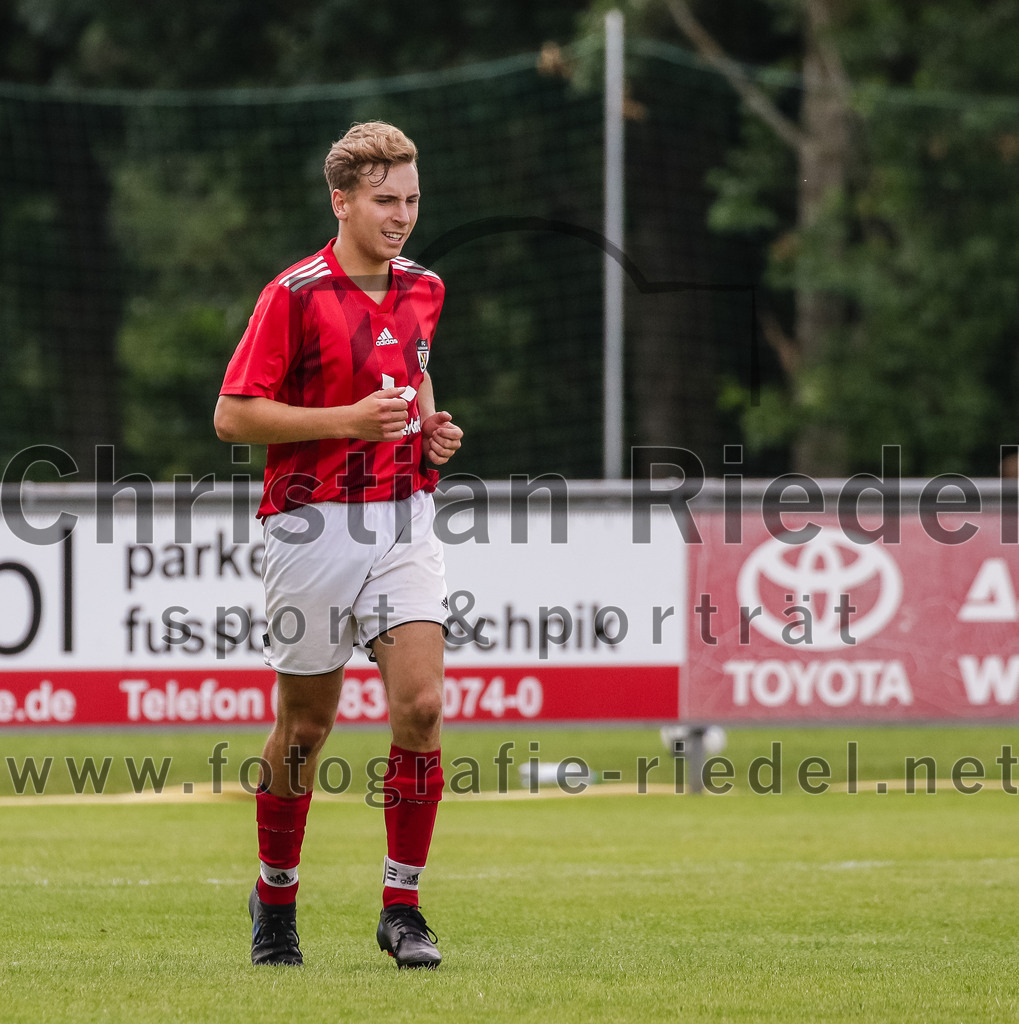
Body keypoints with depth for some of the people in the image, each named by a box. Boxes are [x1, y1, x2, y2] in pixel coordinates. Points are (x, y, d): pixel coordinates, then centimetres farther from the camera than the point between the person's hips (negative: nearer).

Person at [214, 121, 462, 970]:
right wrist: (350, 420, -18)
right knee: (306, 722, 7)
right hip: (313, 524, -4)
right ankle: (276, 899, 27)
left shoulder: (422, 291, 9)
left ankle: (402, 907, -3)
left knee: (421, 703, -12)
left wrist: (431, 428, 6)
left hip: (403, 518, 4)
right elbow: (232, 415, -11)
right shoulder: (294, 295, -10)